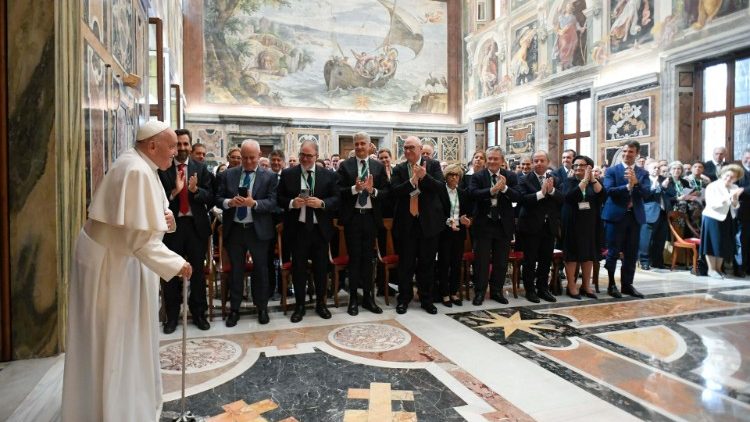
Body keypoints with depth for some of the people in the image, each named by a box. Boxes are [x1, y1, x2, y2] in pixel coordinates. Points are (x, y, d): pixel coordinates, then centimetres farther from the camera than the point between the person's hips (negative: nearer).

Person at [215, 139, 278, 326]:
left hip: (258, 230, -2)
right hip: (234, 229, 2)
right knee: (235, 270, 11)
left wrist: (254, 203, -26)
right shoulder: (228, 174, 6)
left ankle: (262, 307, 25)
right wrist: (229, 202, -18)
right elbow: (218, 199, 4)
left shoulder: (269, 177, -1)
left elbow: (272, 203, -9)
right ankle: (234, 309, 24)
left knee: (260, 269, 9)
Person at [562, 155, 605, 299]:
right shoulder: (569, 181, 0)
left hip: (590, 224, 3)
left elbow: (602, 196, -11)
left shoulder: (594, 182, 7)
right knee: (572, 254, 0)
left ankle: (586, 286, 19)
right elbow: (570, 196, -20)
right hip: (572, 224, -3)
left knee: (589, 254, 8)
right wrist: (585, 179, -21)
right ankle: (571, 286, 7)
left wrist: (592, 178, -16)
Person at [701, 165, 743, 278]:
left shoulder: (735, 188, 6)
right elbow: (711, 204, -23)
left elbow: (735, 207, 5)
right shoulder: (712, 186, -11)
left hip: (727, 220, 6)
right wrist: (728, 197, -29)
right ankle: (711, 269, 8)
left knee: (725, 245, 9)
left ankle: (718, 268, 21)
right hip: (713, 219, -6)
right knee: (713, 243, -1)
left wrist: (735, 199, -16)